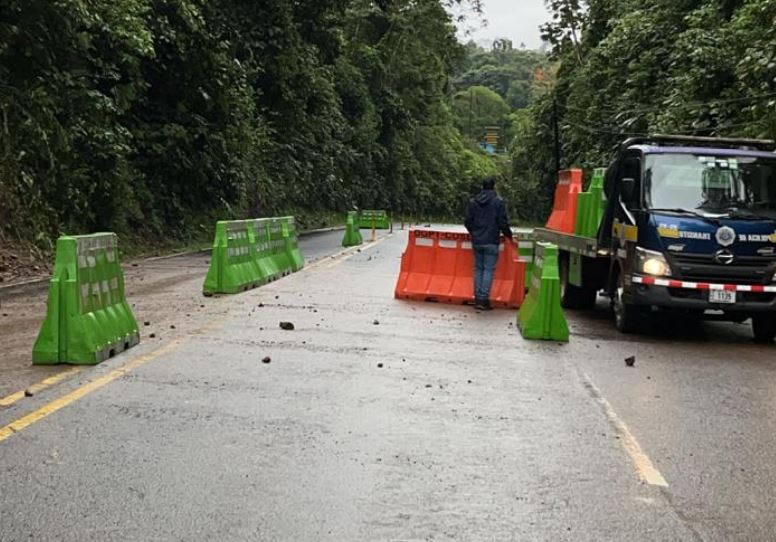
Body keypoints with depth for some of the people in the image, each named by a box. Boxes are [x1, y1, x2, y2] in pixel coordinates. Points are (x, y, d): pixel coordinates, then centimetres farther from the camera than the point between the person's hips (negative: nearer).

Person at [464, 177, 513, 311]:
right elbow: (503, 223, -8)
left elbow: (468, 222, 10)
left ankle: (477, 298, 11)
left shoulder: (473, 202, 7)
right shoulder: (498, 202, -8)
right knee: (489, 270, -2)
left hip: (477, 241, 5)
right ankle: (484, 299, -7)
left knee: (478, 269, 11)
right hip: (491, 242, -5)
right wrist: (509, 235, 9)